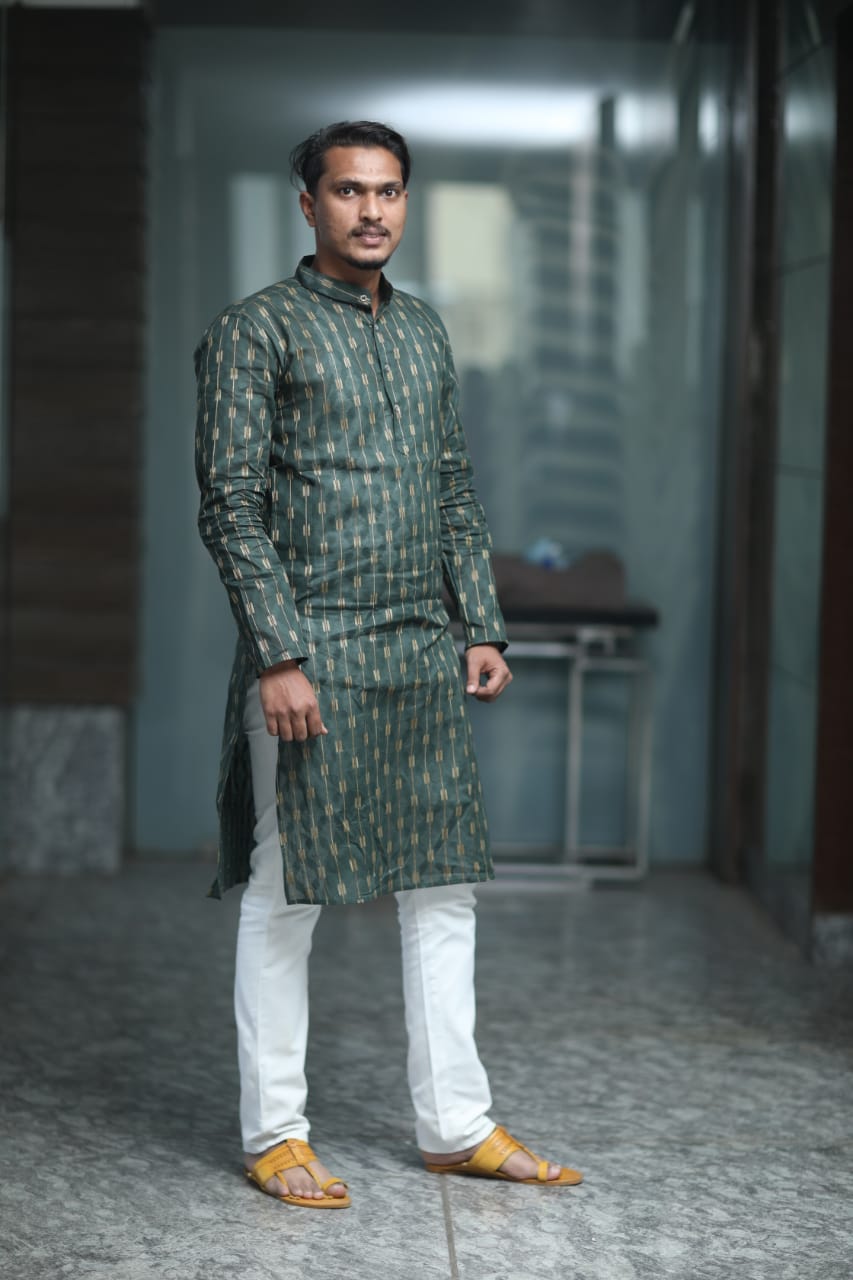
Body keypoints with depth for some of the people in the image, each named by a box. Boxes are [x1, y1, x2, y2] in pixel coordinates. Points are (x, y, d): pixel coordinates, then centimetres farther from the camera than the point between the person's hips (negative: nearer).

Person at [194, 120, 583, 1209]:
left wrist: (483, 626, 11)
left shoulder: (426, 333, 16)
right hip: (311, 656, -6)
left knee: (443, 887, 8)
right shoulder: (254, 333, -5)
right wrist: (280, 656, -17)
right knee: (286, 895, 0)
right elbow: (231, 507, -10)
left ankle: (456, 1125, 18)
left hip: (421, 657, 7)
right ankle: (273, 1135, 12)